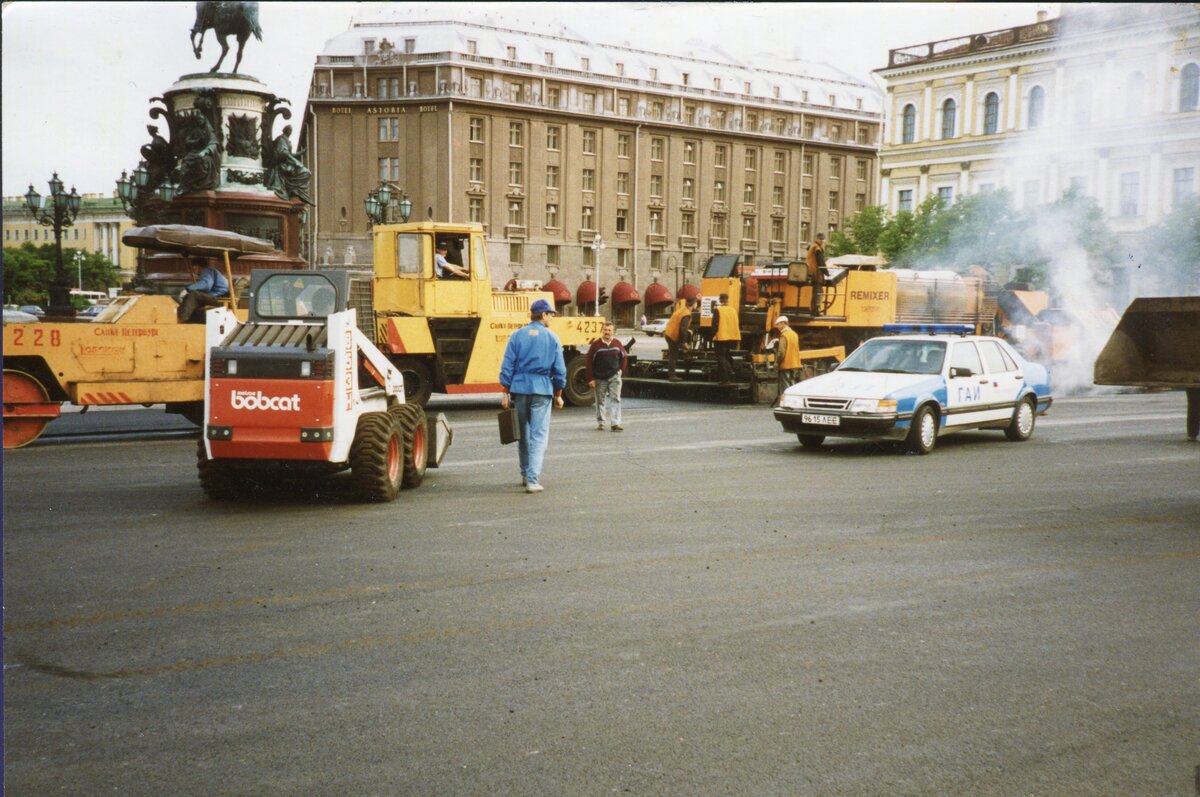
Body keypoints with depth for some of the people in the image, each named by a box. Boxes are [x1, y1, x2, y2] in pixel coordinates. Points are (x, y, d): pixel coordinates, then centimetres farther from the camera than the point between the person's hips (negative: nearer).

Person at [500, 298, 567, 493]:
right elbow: (559, 369, 2)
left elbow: (507, 366, -1)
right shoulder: (552, 338, 0)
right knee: (539, 436, -1)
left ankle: (526, 475, 28)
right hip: (542, 390, -2)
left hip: (519, 389, 2)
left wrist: (506, 393, 3)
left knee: (523, 433, 16)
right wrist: (558, 395, 13)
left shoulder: (517, 336, 2)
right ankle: (533, 480, -10)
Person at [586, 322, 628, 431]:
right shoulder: (596, 344, -7)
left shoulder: (617, 343, 0)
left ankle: (616, 423, -7)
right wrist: (591, 378, -8)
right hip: (600, 378, -1)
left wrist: (620, 369, 5)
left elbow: (624, 357, 15)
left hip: (614, 376, 1)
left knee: (615, 399, -5)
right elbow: (589, 362, -5)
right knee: (600, 400, 8)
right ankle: (600, 422, 19)